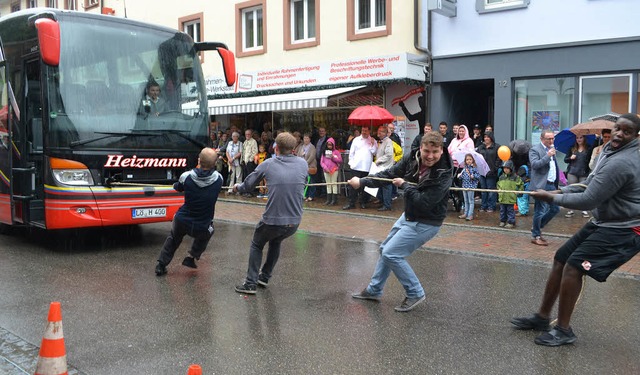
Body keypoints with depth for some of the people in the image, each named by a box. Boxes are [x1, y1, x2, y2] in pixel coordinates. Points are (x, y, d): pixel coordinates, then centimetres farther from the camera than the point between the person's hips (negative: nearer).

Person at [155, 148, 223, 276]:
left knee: (173, 239, 32)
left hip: (181, 221, 1)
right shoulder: (218, 179, -14)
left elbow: (177, 187, 10)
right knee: (206, 233, 35)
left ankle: (161, 265, 31)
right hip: (202, 227, -1)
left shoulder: (186, 176, -12)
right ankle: (191, 258, 27)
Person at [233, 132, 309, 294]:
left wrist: (238, 187, 29)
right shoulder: (303, 164, 0)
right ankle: (265, 277, 39)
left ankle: (250, 283, 17)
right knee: (276, 242, 33)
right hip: (294, 221, 3)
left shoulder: (268, 164, -5)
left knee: (256, 245, 24)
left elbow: (248, 185, 7)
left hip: (272, 221, -3)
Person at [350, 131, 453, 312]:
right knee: (385, 249, 18)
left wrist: (404, 185, -20)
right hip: (408, 216, 8)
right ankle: (374, 290, 36)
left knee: (391, 254, -10)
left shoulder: (443, 174, -28)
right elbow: (389, 174, -1)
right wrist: (362, 181, -6)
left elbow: (423, 202, -31)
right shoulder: (412, 158, -11)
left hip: (425, 223, -8)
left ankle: (415, 293, 6)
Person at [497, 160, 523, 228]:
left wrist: (517, 192, 2)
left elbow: (521, 184, 4)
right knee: (502, 210, 12)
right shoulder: (501, 177, 8)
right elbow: (498, 185, 24)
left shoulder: (515, 177, -5)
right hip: (502, 198, 5)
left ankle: (511, 222, 5)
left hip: (510, 198, -5)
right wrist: (499, 190, 13)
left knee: (510, 210, 0)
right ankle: (502, 221, 22)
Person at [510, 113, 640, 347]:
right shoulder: (610, 149, 6)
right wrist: (561, 191, 4)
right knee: (561, 258, 8)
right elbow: (591, 183, 17)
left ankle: (563, 331, -5)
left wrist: (552, 198, -15)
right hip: (603, 222, 10)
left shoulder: (620, 163, -26)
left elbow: (588, 201, -25)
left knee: (573, 266, -18)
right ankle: (542, 317, 20)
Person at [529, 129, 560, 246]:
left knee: (555, 209, 11)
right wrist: (547, 156, -25)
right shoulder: (535, 150, -9)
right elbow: (534, 164, -22)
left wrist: (557, 182, 17)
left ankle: (537, 227, 28)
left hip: (552, 185, 8)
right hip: (541, 185, -8)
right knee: (540, 211, -2)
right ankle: (535, 236, 11)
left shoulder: (552, 149, 15)